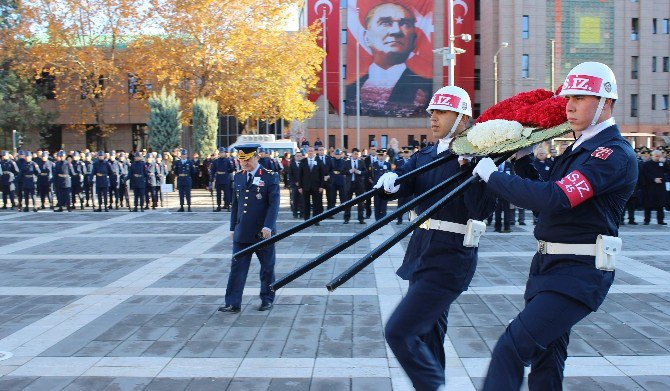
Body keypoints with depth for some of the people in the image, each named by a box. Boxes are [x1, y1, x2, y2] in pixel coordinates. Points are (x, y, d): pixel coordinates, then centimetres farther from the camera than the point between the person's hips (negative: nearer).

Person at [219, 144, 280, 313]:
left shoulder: (270, 177, -6)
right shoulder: (238, 177, 10)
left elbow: (274, 204, -11)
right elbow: (235, 204, 14)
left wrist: (268, 226, -19)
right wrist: (233, 228, 12)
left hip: (263, 232, -4)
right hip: (242, 233, 4)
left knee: (267, 267, 9)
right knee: (237, 267, 1)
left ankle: (267, 299, 24)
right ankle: (233, 303, 3)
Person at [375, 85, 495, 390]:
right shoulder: (425, 156, 11)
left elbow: (482, 210, -23)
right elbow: (399, 183, -2)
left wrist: (470, 168, -30)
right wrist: (390, 182, -24)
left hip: (450, 259, -8)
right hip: (423, 253, 8)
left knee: (399, 331, -13)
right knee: (426, 335, 18)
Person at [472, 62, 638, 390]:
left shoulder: (614, 154, -16)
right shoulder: (580, 148, 15)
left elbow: (554, 199, -28)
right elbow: (546, 195, 21)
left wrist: (493, 176, -19)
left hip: (579, 273, -10)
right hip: (549, 265, 10)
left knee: (511, 348, -19)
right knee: (545, 357, 16)